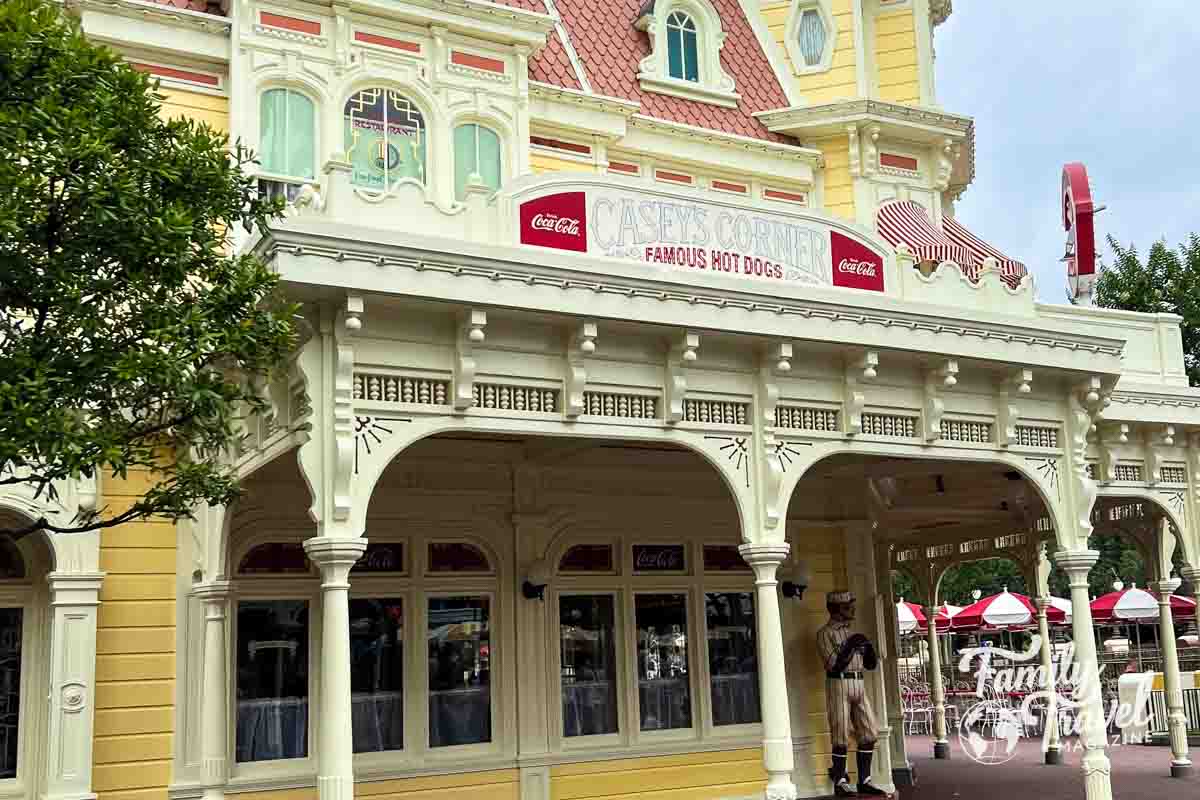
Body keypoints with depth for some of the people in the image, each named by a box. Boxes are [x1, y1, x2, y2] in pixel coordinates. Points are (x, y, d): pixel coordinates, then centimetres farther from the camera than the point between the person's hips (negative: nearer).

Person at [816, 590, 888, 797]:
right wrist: (851, 646, -13)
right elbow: (834, 664, -14)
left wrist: (869, 648, -2)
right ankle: (840, 782, 6)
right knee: (841, 736, -3)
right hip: (838, 685, -7)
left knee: (868, 734, 5)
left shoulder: (851, 633, 18)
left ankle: (864, 781, 13)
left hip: (859, 685, 7)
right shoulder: (825, 633, -4)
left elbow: (871, 664, 16)